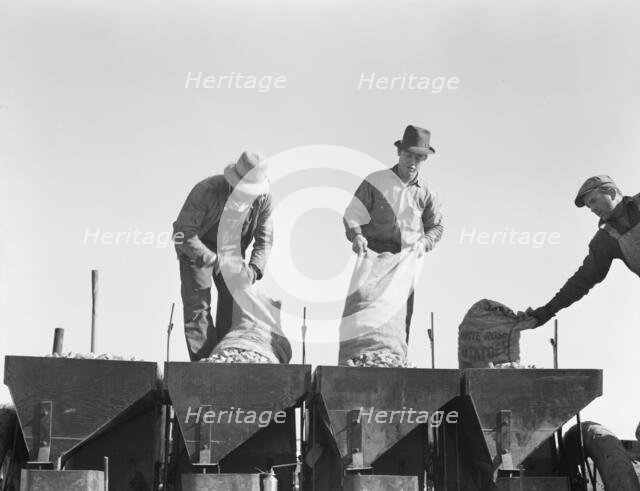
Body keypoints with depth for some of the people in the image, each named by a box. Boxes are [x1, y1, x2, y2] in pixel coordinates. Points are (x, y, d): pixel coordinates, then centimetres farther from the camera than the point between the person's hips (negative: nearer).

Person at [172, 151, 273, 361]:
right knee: (197, 304, -13)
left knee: (233, 303, -3)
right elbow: (183, 234, -34)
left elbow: (264, 239, -10)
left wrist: (253, 269, -27)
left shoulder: (263, 198, -21)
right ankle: (202, 361, -15)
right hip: (197, 247, -4)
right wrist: (216, 262, -40)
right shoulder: (206, 190, -34)